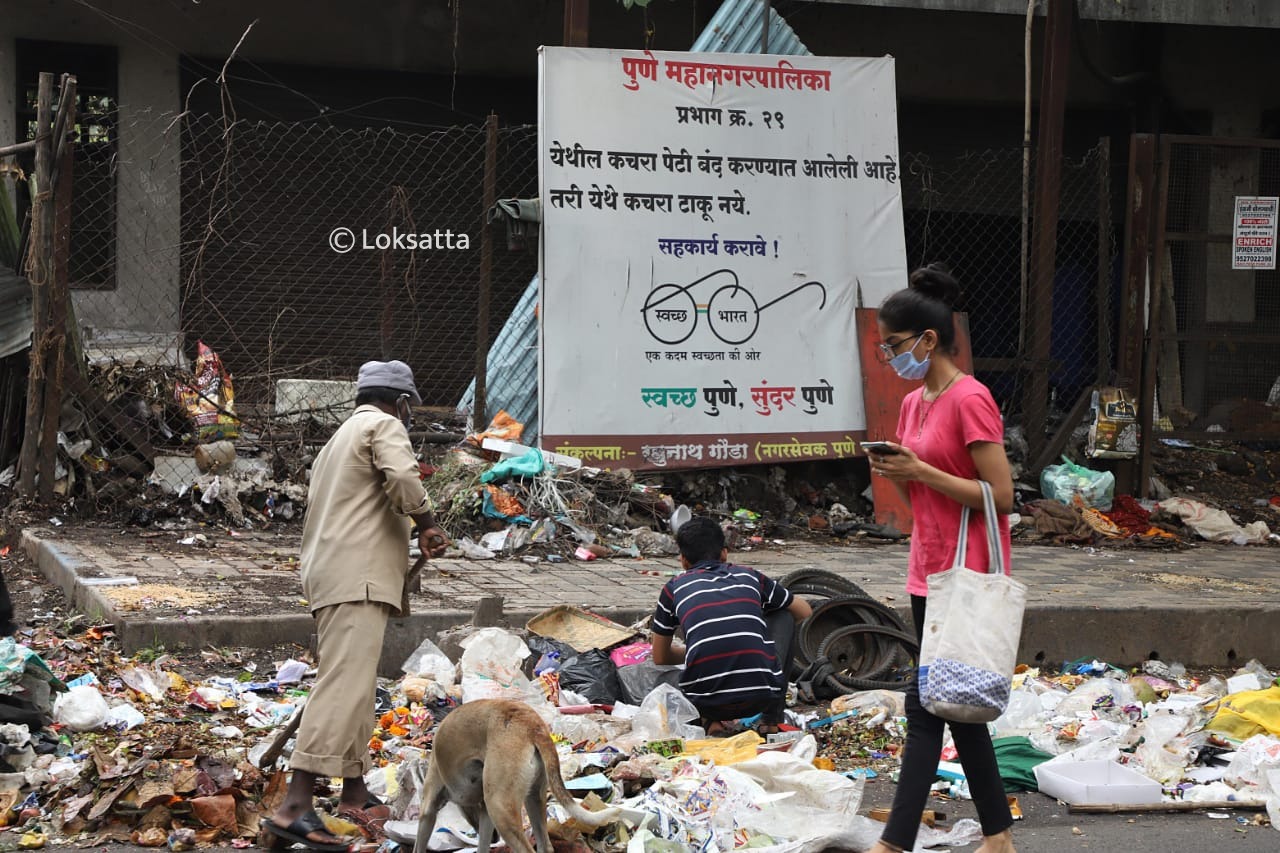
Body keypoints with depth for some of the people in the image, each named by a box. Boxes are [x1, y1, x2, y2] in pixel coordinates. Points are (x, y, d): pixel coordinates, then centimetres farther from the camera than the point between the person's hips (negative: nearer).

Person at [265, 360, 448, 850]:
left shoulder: (342, 437, 28)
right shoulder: (384, 426, -1)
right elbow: (403, 478, -20)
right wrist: (427, 524, -5)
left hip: (329, 574, 11)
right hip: (357, 578, -11)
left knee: (356, 688, 17)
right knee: (344, 686, -17)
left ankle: (354, 795, 23)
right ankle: (295, 806, -26)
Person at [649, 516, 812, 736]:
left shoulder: (675, 587, 16)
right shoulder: (749, 577, 18)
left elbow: (660, 658, 24)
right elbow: (804, 612, 34)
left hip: (705, 700, 1)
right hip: (763, 696, -1)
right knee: (784, 616, 29)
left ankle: (711, 720, 11)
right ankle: (771, 719, 23)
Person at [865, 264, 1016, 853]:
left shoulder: (969, 400, -15)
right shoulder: (914, 404, 12)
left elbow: (1000, 495, -18)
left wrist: (921, 471, -18)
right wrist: (896, 474, -2)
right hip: (929, 573, 9)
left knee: (926, 703, -9)